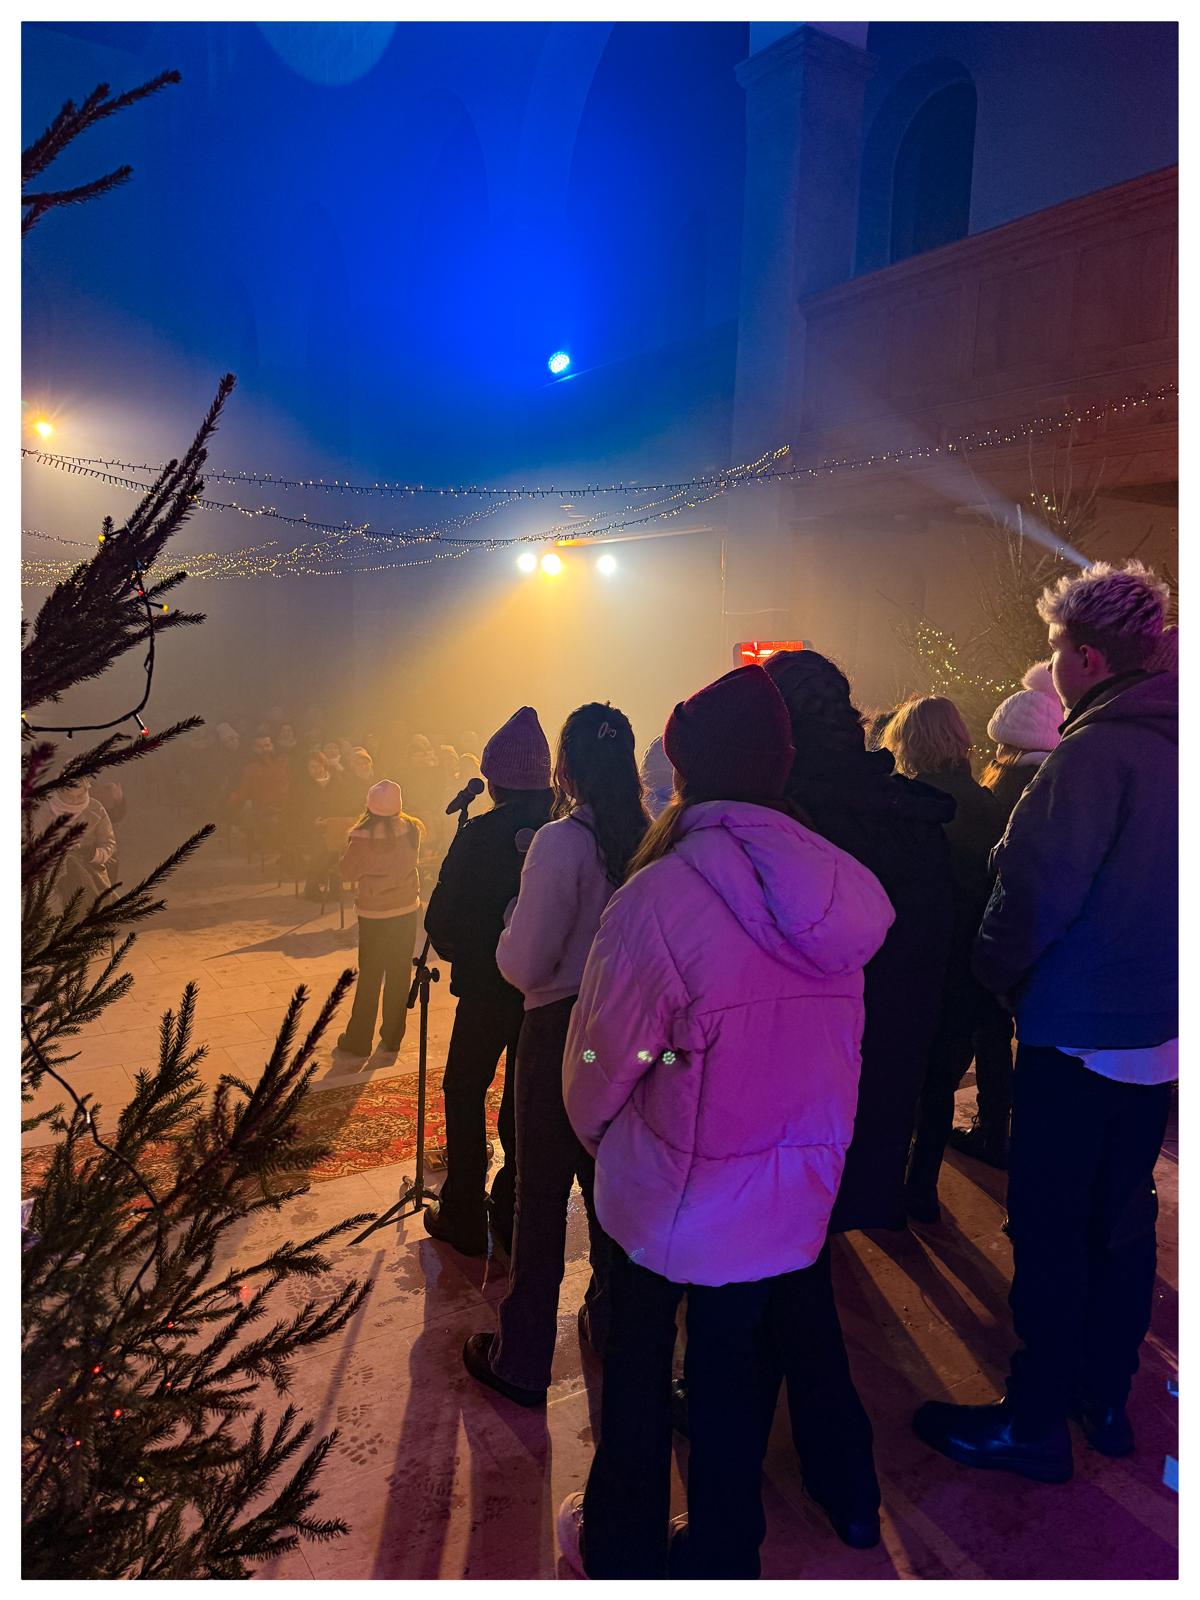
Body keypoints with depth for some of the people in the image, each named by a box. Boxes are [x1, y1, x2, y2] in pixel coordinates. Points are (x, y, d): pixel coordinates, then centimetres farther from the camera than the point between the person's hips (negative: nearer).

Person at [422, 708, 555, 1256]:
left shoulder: (478, 836, -16)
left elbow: (441, 920, -11)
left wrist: (460, 956, 9)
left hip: (488, 986, -3)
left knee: (464, 1091, 14)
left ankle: (464, 1219, 18)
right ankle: (514, 1213, 26)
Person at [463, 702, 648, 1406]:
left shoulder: (561, 842, -20)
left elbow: (524, 964, -19)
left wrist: (512, 927, 0)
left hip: (561, 1031, -5)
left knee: (542, 1195, 7)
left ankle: (521, 1360, 22)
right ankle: (612, 1323, 39)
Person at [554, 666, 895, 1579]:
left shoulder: (658, 897, -26)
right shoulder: (845, 892, -9)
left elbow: (600, 1061, -17)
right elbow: (843, 1046, 0)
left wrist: (595, 1130, 5)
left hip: (669, 1193, -4)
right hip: (789, 1197, 4)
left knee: (637, 1372, 21)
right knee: (735, 1375, 24)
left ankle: (620, 1549, 43)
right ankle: (722, 1556, 44)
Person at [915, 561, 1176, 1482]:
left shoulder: (1098, 751, -20)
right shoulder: (1170, 742, 6)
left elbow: (1039, 889, -22)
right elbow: (1147, 886, 13)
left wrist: (997, 969, -4)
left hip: (1079, 1032, -8)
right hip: (1158, 1027, 9)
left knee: (1050, 1231, 4)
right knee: (1123, 1215, 19)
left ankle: (1036, 1423, 18)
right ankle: (1106, 1397, 35)